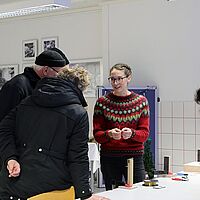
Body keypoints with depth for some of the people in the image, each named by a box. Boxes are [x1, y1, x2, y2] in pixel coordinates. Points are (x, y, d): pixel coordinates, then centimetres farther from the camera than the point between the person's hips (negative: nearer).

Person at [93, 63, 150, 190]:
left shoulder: (141, 101, 3)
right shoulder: (102, 102, 2)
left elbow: (145, 133, 0)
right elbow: (97, 134, 0)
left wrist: (131, 133, -21)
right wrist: (109, 134, -21)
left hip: (135, 156, 0)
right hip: (109, 158, 0)